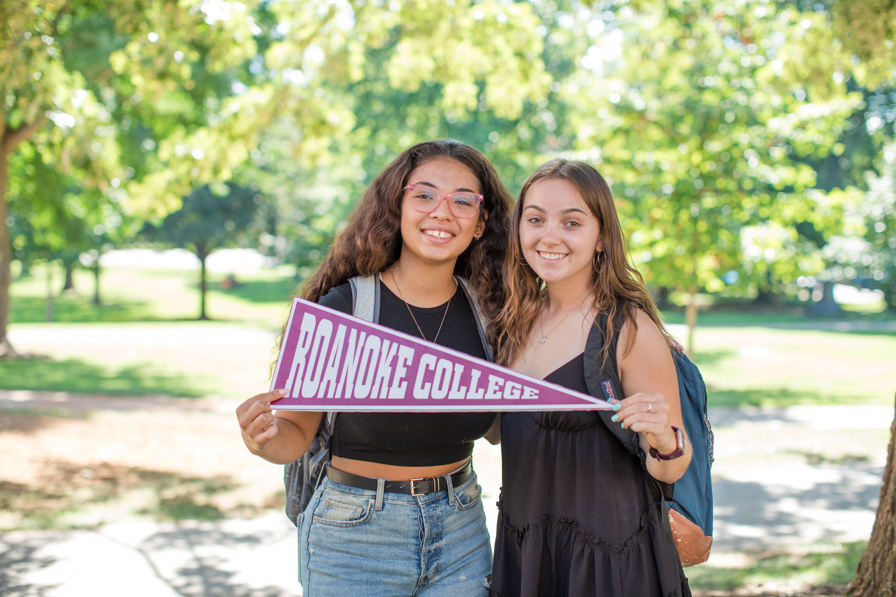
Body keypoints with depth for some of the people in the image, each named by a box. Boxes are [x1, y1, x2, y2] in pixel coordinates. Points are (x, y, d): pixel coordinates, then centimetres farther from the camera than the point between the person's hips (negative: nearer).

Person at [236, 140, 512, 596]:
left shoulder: (486, 313, -1)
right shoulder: (340, 309, -12)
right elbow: (297, 434, -9)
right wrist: (264, 437, -30)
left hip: (461, 533, 3)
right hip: (355, 538, -3)